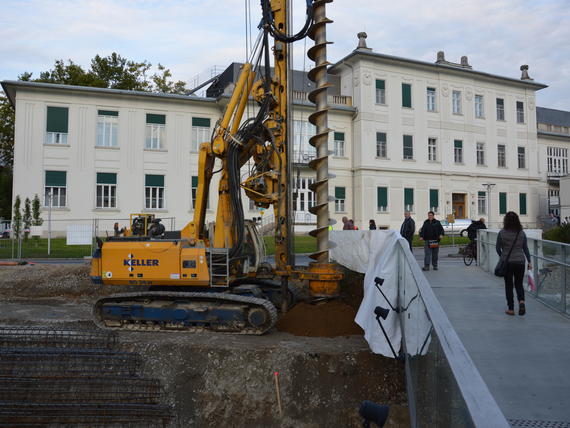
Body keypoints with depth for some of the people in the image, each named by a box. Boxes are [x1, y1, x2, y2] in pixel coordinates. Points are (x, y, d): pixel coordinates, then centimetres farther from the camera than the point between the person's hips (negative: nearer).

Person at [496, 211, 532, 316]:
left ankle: (511, 309, 9)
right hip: (520, 261, 2)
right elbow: (525, 248, 3)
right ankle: (521, 301, -11)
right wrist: (529, 262, 9)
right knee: (519, 284, 15)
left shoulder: (502, 233, -8)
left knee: (509, 285, 8)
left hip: (507, 262, -2)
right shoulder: (521, 233, -1)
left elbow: (497, 248, -2)